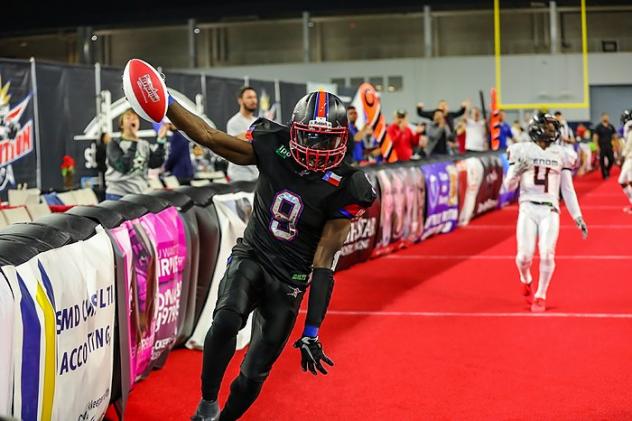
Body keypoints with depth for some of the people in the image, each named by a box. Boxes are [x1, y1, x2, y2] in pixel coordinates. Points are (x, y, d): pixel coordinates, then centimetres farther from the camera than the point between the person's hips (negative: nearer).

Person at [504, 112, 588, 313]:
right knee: (524, 256, -6)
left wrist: (578, 217, 8)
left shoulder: (562, 154, 8)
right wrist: (517, 171, -16)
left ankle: (540, 296, 8)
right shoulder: (523, 151, 3)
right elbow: (509, 186, 5)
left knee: (547, 254, -12)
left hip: (550, 210, 1)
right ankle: (526, 281, 29)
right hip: (528, 208, -1)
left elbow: (568, 190, 13)